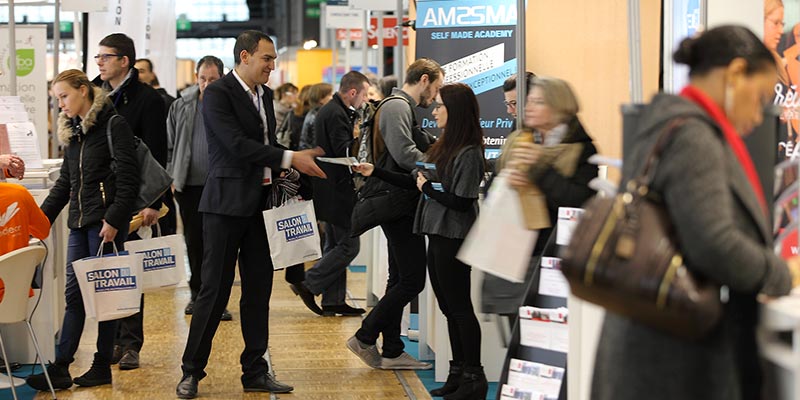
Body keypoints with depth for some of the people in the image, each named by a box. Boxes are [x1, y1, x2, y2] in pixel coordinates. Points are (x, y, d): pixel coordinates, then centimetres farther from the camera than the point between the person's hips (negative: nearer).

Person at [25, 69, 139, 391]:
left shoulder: (114, 125, -7)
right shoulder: (73, 132, 17)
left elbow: (128, 178, -13)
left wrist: (113, 219, -18)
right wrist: (42, 218, 16)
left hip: (106, 222, -7)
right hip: (80, 223, 7)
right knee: (74, 294, 4)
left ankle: (103, 367, 8)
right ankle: (60, 368, 3)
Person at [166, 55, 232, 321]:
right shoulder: (181, 107, 6)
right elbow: (169, 144, 10)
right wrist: (171, 177, 2)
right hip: (189, 185, 2)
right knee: (193, 241, 10)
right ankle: (197, 293, 23)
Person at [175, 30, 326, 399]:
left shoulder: (264, 95, 13)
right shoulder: (217, 93, -12)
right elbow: (237, 144, -22)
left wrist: (284, 171, 1)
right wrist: (289, 158, -23)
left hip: (259, 203, 7)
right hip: (227, 203, -7)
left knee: (259, 287, 9)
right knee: (215, 289, -3)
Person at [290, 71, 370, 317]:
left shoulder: (331, 110, 16)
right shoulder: (337, 114, -16)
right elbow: (344, 151, -23)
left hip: (331, 191, 11)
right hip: (338, 191, -11)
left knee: (335, 245, 13)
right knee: (349, 245, -6)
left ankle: (332, 301, 16)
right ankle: (309, 286, -4)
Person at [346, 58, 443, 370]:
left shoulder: (402, 108, 21)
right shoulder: (397, 108, -13)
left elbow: (424, 147, 18)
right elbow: (406, 155, -23)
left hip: (399, 204, 11)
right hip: (399, 206, -11)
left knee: (400, 279, 13)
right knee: (412, 280, -8)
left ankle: (391, 351, 17)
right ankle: (365, 338, -1)